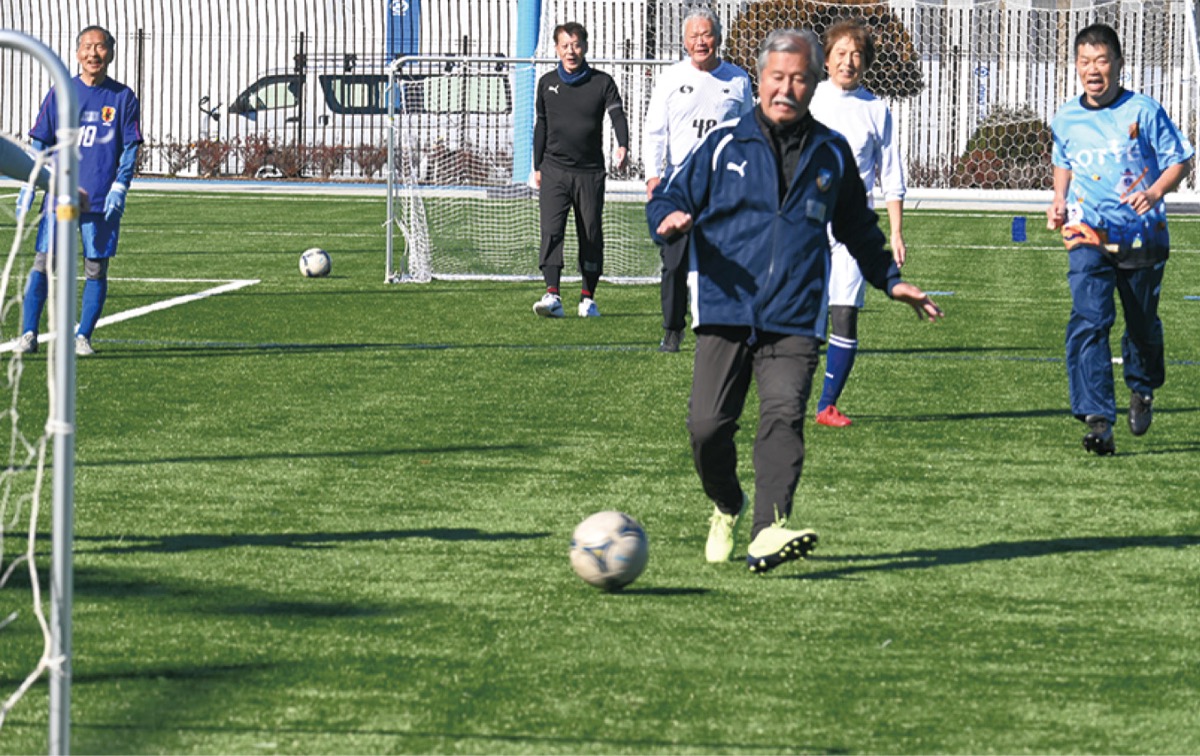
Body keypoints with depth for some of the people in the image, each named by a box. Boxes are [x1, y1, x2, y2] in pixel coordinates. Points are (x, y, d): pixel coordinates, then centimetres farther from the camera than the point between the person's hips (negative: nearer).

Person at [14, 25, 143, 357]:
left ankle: (83, 337, 11)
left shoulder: (123, 98, 3)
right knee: (42, 263, -5)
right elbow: (41, 144, 10)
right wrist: (30, 187, 3)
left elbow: (130, 148, 3)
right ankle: (28, 334, -2)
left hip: (102, 200, 0)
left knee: (96, 268, 2)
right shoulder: (59, 94, 6)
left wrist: (119, 188, -8)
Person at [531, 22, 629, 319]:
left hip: (590, 172, -1)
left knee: (591, 235, 4)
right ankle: (552, 296, -22)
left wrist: (622, 145, -31)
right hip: (554, 170, 1)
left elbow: (617, 115, -11)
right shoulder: (547, 83, 9)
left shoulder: (602, 82, 1)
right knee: (551, 230, -14)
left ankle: (588, 297, 15)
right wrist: (538, 167, 17)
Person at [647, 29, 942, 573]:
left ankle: (768, 531, -31)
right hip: (724, 311, 0)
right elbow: (670, 198, 11)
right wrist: (670, 218, -12)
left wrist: (891, 282, 27)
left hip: (795, 319, 0)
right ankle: (726, 508, 25)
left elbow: (858, 228, 30)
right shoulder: (723, 145, 9)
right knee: (707, 425, -5)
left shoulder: (831, 155, 15)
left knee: (783, 416, -19)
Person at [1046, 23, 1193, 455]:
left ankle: (1142, 389, 47)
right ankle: (1097, 420, -22)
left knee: (1143, 323, 15)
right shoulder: (1066, 119, 4)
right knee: (1088, 320, -18)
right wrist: (1058, 201, 7)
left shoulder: (1143, 112, -7)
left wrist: (1154, 192, -20)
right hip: (1088, 235, 1)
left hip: (1142, 234, -1)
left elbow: (1180, 160, -3)